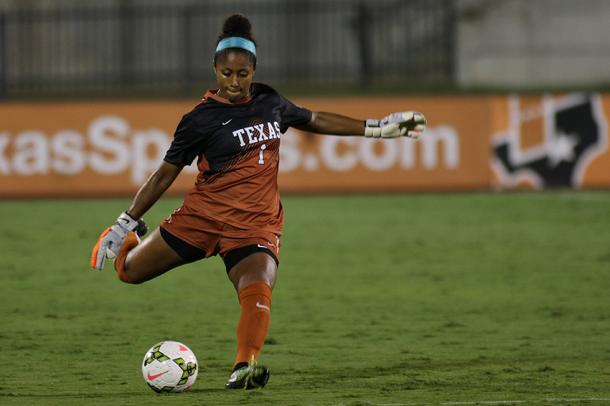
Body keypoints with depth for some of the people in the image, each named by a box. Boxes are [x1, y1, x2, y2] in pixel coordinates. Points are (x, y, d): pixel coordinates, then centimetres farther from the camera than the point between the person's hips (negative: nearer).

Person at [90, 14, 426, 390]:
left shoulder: (269, 101, 8)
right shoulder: (202, 119, -5)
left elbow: (314, 120, 25)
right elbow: (165, 175, 0)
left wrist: (378, 128, 24)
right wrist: (126, 223, -2)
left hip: (256, 223, 1)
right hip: (204, 214, -1)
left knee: (258, 291, -28)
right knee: (130, 271, 6)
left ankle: (244, 367, -38)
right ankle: (128, 242, 40)